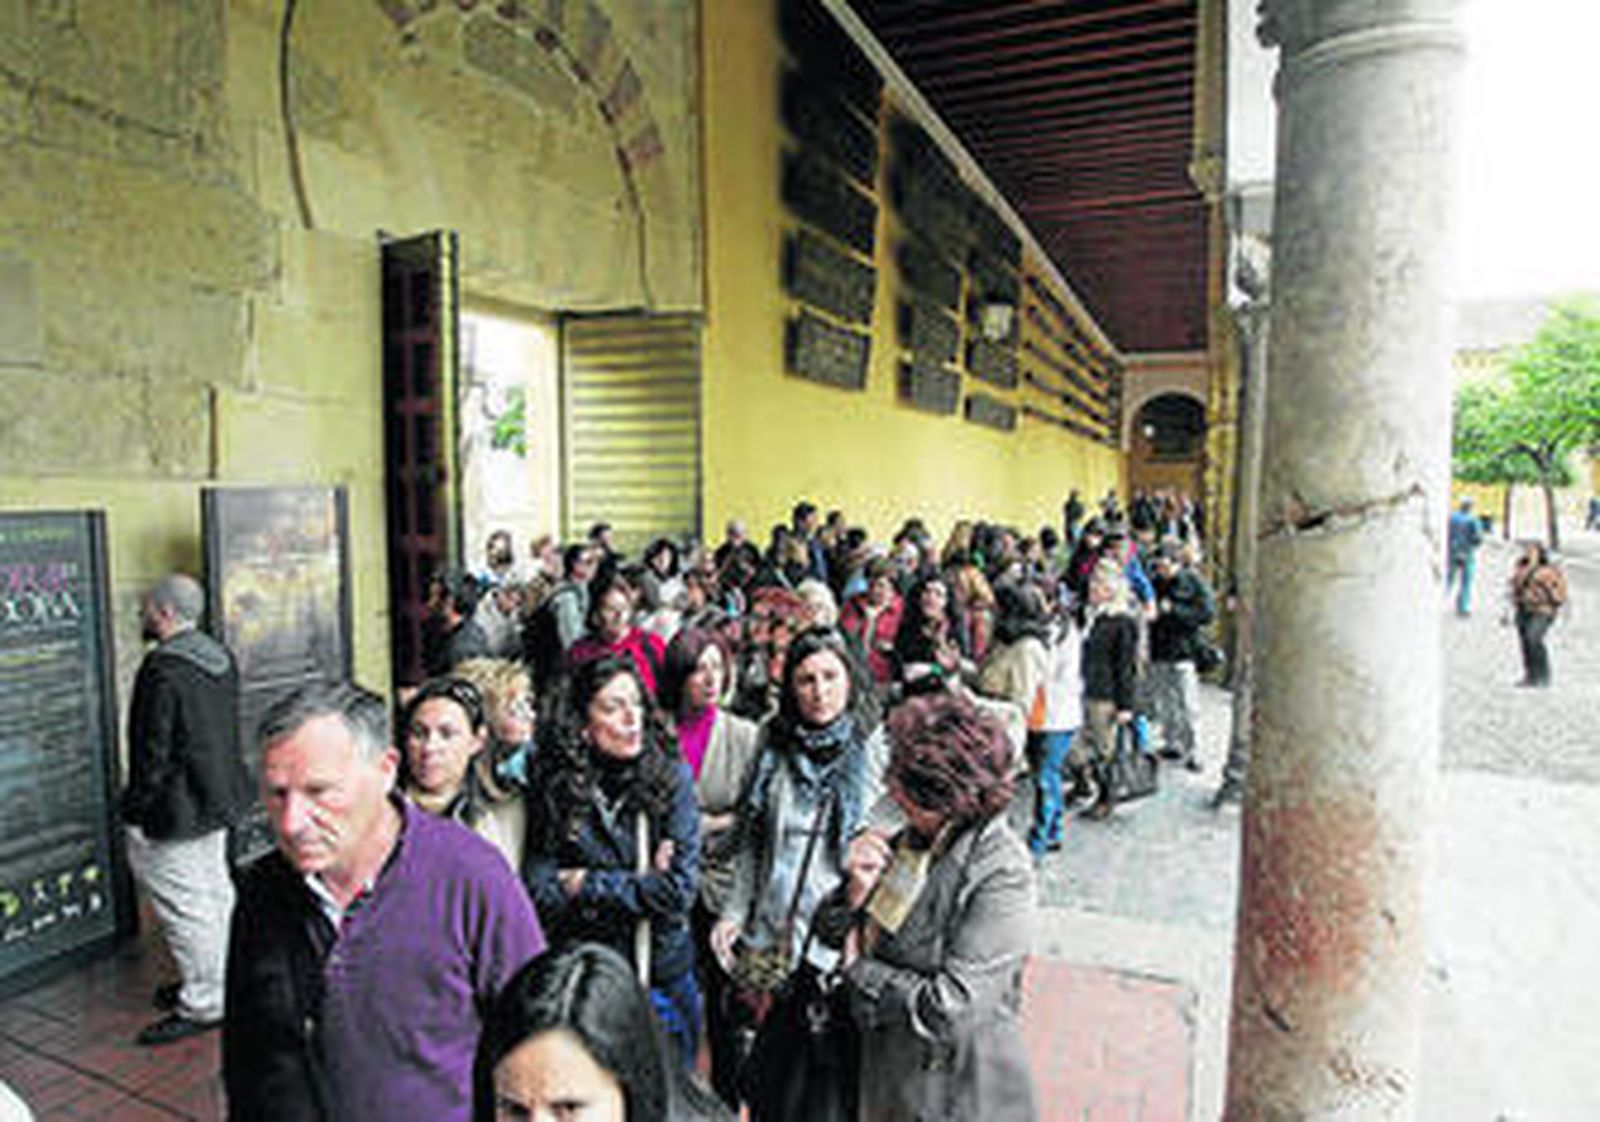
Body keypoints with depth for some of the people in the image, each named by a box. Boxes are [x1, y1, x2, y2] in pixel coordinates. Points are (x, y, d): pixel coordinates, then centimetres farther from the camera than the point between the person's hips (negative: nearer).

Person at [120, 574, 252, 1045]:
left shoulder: (163, 669, -21)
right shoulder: (220, 656, 6)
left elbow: (153, 750, -19)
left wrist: (140, 809, -10)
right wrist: (218, 785, 20)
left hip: (176, 811, -9)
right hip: (219, 797, 9)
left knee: (185, 908, 1)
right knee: (215, 892, 20)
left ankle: (202, 1006, 10)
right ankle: (216, 982, 34)